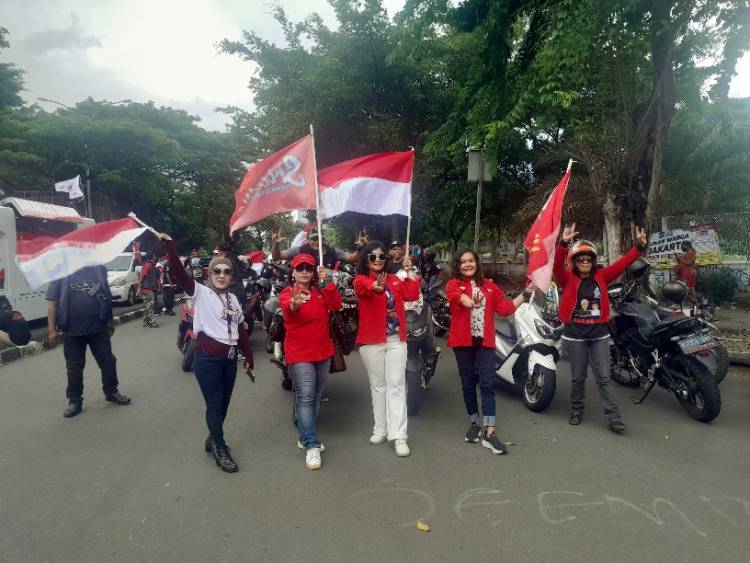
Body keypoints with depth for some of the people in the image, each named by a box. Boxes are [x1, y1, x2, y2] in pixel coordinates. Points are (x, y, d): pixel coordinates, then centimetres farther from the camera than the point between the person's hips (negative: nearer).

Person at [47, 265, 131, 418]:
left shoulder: (99, 269, 5)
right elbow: (52, 303, -3)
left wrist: (110, 320, 16)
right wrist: (52, 330, -8)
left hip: (99, 328, 2)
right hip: (72, 330, -2)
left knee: (108, 362, 10)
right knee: (74, 367, 9)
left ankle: (112, 392, 27)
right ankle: (75, 400, 22)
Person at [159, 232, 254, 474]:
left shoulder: (233, 299, 12)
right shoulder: (200, 293, -3)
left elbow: (241, 331, 15)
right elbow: (179, 272, -19)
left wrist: (249, 359, 15)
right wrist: (169, 245, -30)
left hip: (230, 359, 5)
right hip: (207, 358, -5)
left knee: (223, 404, 14)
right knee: (214, 404, 1)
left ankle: (213, 440, 36)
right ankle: (221, 450, 17)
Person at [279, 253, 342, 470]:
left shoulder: (321, 291, 6)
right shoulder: (287, 293, -9)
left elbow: (336, 306, -10)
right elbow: (286, 308, -33)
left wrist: (327, 283, -21)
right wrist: (294, 304, -56)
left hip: (323, 352, 6)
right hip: (299, 354, -6)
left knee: (316, 397, 13)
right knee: (305, 398, -12)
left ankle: (305, 438, 28)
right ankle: (312, 446, -8)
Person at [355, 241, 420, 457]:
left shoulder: (394, 279, 12)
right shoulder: (360, 280, -3)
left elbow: (412, 295, -1)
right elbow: (366, 287, -28)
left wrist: (409, 272, -1)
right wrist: (376, 286, -51)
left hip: (396, 339, 2)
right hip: (372, 341, -2)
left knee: (396, 385, -1)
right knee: (378, 385, 9)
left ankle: (399, 435, 1)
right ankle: (380, 429, 22)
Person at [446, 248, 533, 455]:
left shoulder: (489, 286, 13)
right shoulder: (453, 284, 3)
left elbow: (506, 307, 9)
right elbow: (456, 294, -22)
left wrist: (524, 293, 6)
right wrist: (466, 299, -43)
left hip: (485, 341, 1)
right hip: (463, 341, -1)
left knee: (487, 384, -7)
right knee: (468, 384, 10)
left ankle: (489, 434, -5)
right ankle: (474, 424, 28)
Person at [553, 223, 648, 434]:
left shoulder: (601, 276, 6)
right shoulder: (568, 279, -4)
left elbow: (621, 264, -1)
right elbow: (557, 265, -21)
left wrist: (639, 247, -12)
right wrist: (563, 244, -36)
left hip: (599, 333, 2)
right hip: (575, 335, -2)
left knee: (604, 378, 5)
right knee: (578, 377, 12)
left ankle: (614, 418, 10)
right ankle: (576, 411, 30)